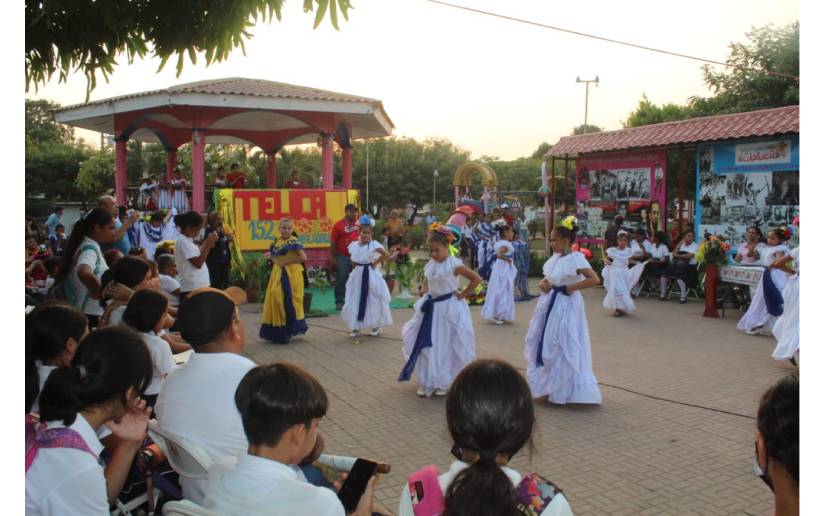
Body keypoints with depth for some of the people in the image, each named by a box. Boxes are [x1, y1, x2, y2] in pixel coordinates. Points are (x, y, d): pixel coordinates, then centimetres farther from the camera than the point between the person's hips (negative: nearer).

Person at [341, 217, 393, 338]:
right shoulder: (354, 245, 2)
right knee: (355, 300, 4)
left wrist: (375, 263, -11)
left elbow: (386, 255, -17)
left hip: (370, 275, -4)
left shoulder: (374, 244, -11)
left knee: (373, 300, 3)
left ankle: (376, 326, 16)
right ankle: (355, 327, 13)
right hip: (357, 275, 4)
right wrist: (355, 266, 3)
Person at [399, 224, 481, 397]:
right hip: (432, 307, 6)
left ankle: (444, 382, 20)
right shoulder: (430, 265, 2)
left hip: (449, 307, -6)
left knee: (447, 346, 5)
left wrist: (462, 295, -14)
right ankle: (427, 381, 22)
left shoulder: (454, 265, -18)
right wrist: (424, 291, 4)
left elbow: (476, 279, -18)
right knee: (428, 345, 9)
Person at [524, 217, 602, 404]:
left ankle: (564, 390, 13)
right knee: (544, 344, 14)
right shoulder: (555, 257, 7)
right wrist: (543, 284, -3)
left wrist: (569, 288, -21)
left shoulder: (576, 258, -17)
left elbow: (594, 279, -27)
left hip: (565, 306, -9)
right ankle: (549, 385, 30)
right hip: (549, 304, 9)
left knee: (563, 349, -1)